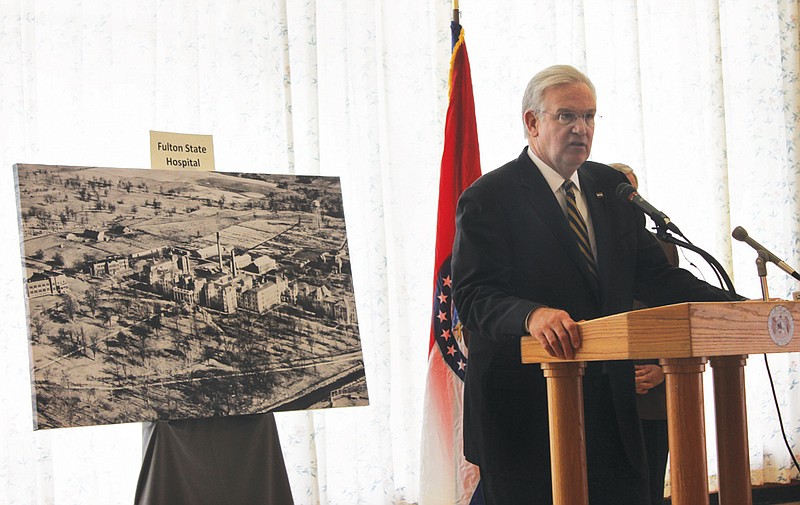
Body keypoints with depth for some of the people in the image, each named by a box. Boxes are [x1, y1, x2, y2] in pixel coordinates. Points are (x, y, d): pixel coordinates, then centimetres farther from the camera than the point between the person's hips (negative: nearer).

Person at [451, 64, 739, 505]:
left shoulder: (610, 187, 14)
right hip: (524, 411, -5)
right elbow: (472, 296, -15)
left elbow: (653, 274, 10)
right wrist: (532, 315, -36)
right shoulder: (488, 199, -6)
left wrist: (734, 308, -5)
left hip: (610, 405, 6)